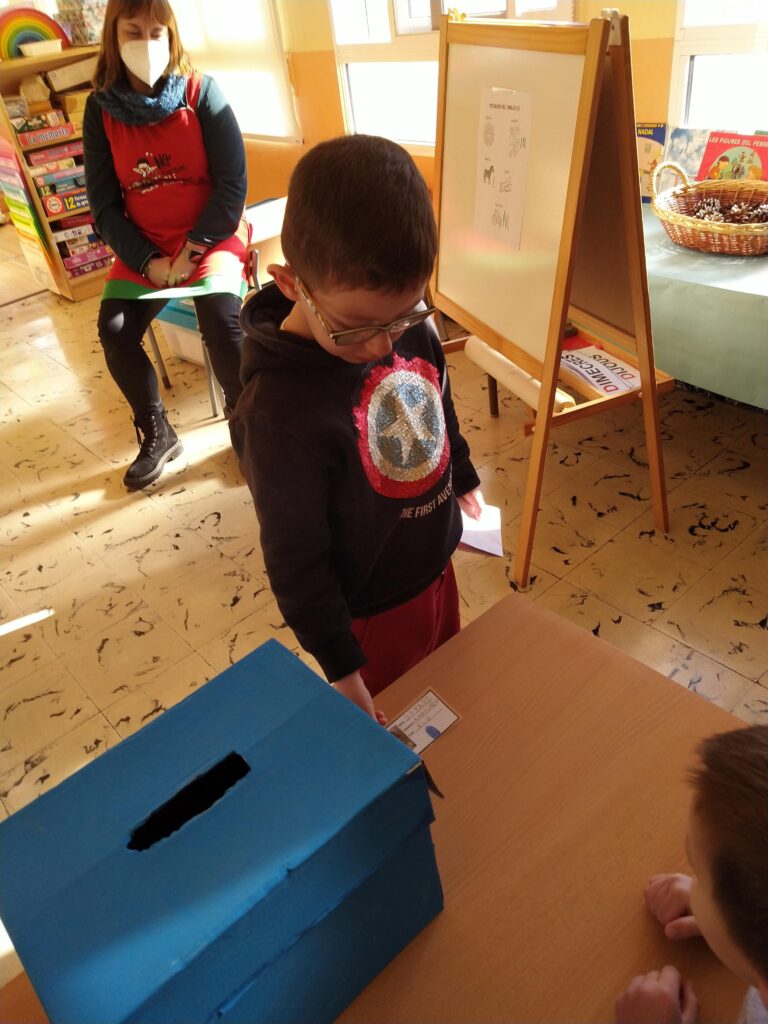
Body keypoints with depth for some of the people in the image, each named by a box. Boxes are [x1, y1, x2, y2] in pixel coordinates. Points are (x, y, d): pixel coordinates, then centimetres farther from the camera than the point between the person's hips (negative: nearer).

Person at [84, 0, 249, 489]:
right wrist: (146, 261, -12)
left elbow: (232, 184, -9)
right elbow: (104, 203, 1)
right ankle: (157, 435, 5)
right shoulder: (101, 109, 1)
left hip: (210, 236, -3)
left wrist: (194, 248, -15)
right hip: (144, 247, 3)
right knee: (114, 331, -16)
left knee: (220, 321, -28)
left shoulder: (201, 92, -6)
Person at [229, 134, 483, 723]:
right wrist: (341, 667, -15)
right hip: (374, 610, -7)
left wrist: (463, 476, 22)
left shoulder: (410, 328, -14)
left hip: (437, 564, 7)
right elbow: (295, 560, -23)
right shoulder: (279, 414, -34)